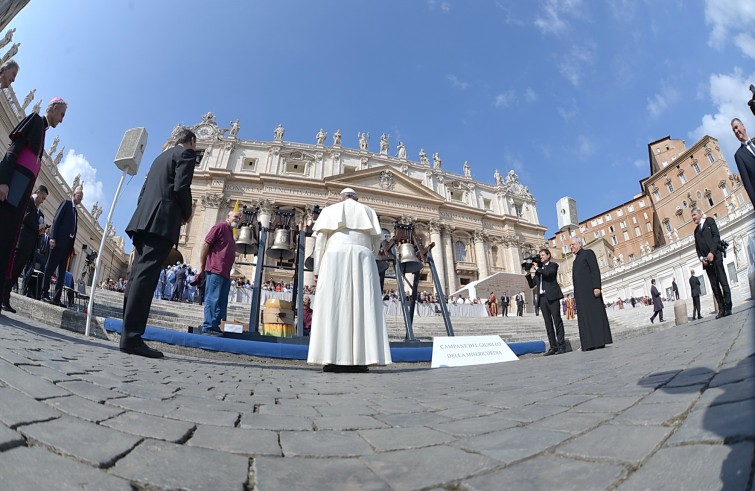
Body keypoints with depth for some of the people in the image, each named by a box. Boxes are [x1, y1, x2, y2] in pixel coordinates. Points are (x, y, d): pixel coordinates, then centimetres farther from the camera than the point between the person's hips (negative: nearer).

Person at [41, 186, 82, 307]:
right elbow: (56, 219, -7)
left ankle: (57, 298, 2)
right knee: (50, 268, -5)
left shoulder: (75, 211, 23)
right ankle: (45, 294, -2)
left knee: (62, 272, 3)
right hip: (59, 241, -7)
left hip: (68, 244, 7)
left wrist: (71, 247, 10)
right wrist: (52, 237, -17)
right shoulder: (66, 203, 4)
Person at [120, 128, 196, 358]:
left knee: (138, 275, 5)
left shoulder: (161, 157, 28)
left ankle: (128, 333, 6)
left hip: (143, 220, 8)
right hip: (163, 221, -8)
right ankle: (132, 337, -20)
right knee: (145, 275, -16)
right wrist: (186, 214, 4)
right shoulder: (187, 154, 4)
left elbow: (144, 191, 24)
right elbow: (181, 187, -10)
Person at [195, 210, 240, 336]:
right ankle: (208, 328, -7)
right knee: (212, 300, -9)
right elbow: (205, 244, -8)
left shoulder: (230, 233, 24)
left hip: (225, 273, 9)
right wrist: (201, 266, -11)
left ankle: (215, 327, 15)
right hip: (215, 270, -9)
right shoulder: (220, 226, -1)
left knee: (221, 303, 10)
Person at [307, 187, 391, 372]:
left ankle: (334, 359, -15)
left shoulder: (330, 210, 19)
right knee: (363, 306, -5)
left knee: (333, 306, -6)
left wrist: (317, 268, 6)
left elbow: (320, 240, 7)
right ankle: (359, 359, -14)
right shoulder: (368, 211, 23)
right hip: (363, 258, 1)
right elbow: (377, 241, 16)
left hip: (335, 257, -1)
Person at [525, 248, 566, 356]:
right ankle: (553, 347, 3)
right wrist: (528, 273, 8)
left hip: (552, 296, -5)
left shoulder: (553, 265, 8)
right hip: (542, 297, 6)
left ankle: (561, 346, -6)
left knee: (557, 320, -8)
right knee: (548, 323, 2)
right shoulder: (539, 269, 24)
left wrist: (537, 268, -2)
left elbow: (548, 273, -15)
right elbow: (531, 285, 19)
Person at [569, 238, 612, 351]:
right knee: (585, 318, 2)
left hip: (590, 291, -8)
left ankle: (600, 342, -6)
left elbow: (595, 270, -9)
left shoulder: (588, 253, 3)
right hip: (581, 294, 8)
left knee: (595, 314, -7)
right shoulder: (576, 259, 25)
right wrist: (575, 295, 16)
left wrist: (597, 287, -20)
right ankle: (590, 343, 0)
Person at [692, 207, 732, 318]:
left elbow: (716, 236, -5)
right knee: (714, 285, 1)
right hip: (706, 260, 5)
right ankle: (722, 309, -1)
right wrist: (701, 258, -2)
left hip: (715, 256, -5)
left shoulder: (709, 221, 8)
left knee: (723, 282, -8)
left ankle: (728, 307, -7)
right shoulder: (696, 230, 22)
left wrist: (712, 253, -14)